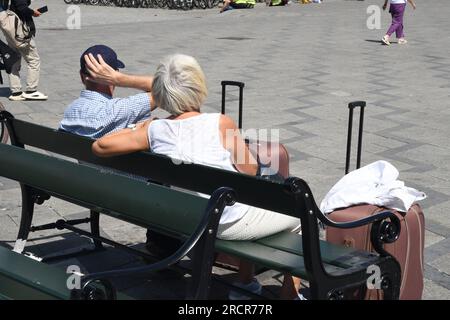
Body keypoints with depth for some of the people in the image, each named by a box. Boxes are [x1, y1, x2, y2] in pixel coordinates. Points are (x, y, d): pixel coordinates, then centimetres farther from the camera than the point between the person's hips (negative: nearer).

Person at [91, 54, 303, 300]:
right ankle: (289, 293, 23)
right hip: (230, 223, -6)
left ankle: (246, 284, 43)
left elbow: (99, 146, 0)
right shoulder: (220, 123, -15)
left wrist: (137, 129, 12)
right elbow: (250, 171, -7)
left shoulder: (154, 130, -5)